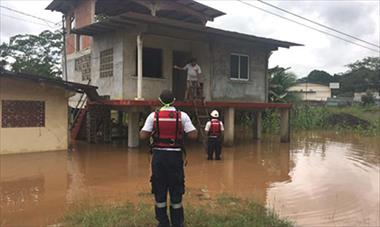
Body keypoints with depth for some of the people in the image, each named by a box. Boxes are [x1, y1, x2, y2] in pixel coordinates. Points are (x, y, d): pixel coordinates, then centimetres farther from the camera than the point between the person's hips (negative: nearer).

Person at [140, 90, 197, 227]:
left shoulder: (153, 116, -2)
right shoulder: (182, 115, -3)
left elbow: (143, 136, -7)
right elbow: (193, 135, -7)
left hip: (159, 155, 1)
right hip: (175, 155, 0)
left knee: (159, 189, 12)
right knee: (176, 189, 11)